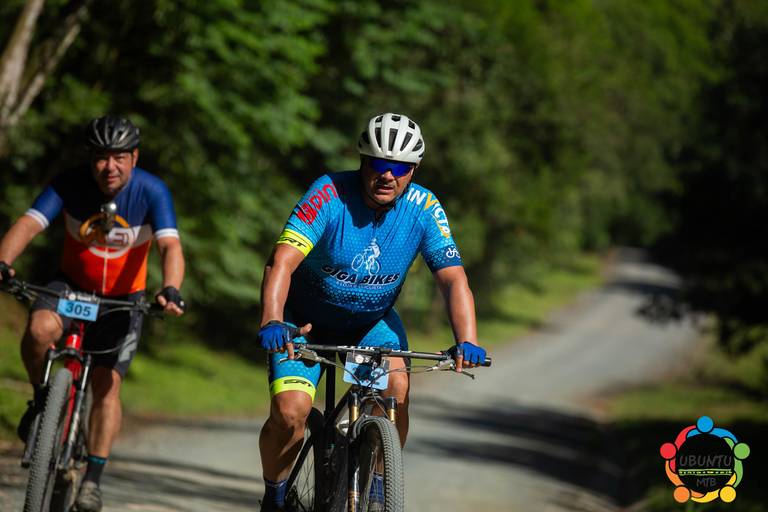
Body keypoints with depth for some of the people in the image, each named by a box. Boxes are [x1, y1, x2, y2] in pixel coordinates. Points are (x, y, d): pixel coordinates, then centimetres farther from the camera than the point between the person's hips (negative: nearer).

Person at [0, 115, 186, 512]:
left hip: (123, 297, 0)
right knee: (40, 328, -31)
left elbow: (170, 246, -32)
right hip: (72, 285, 0)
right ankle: (41, 401, -4)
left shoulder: (151, 192, -21)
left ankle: (93, 479, 3)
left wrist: (170, 290, -51)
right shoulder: (69, 184, -20)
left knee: (106, 383, -10)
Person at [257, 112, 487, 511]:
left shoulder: (424, 209, -16)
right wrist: (271, 322, -53)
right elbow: (283, 261, -36)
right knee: (289, 411, -20)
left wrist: (467, 341, -37)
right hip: (307, 320, -2)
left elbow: (453, 279, -20)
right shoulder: (330, 195, -27)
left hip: (372, 321, 3)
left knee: (396, 388, -25)